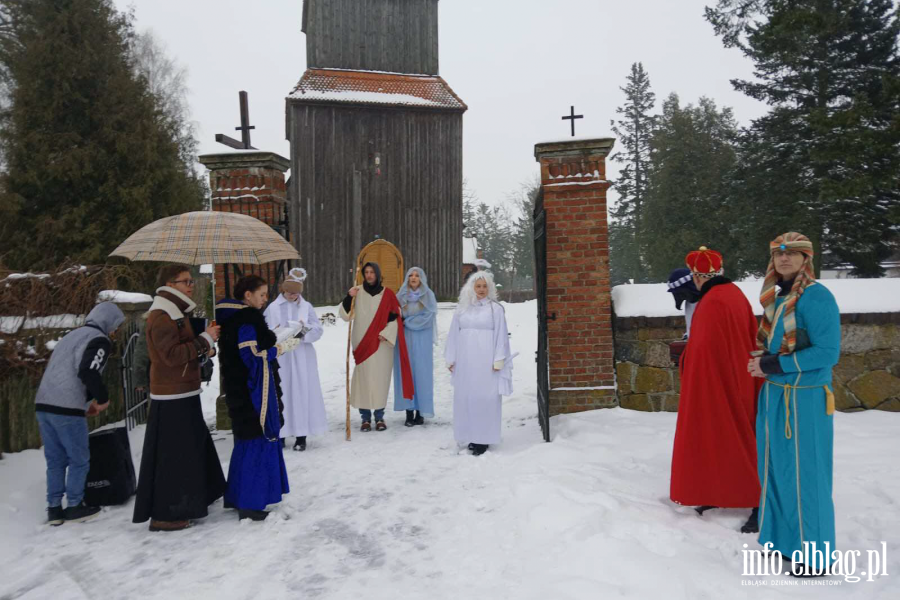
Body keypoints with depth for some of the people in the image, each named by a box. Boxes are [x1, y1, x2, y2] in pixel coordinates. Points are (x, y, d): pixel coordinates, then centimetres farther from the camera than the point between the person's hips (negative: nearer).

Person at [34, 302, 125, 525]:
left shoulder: (72, 335, 22)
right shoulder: (99, 340, -6)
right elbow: (88, 373, -19)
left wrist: (89, 398, 25)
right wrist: (103, 398, -4)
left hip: (43, 405, 8)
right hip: (66, 409, -8)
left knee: (55, 460, 14)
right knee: (79, 460, 6)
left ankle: (54, 508, 18)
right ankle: (74, 507, 14)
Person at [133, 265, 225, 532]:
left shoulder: (176, 312, 16)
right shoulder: (161, 316, -16)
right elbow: (172, 355, -24)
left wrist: (204, 349, 6)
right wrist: (205, 339, -18)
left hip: (183, 394, 10)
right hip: (172, 398, -10)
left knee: (191, 450, 18)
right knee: (171, 456, -3)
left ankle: (186, 503, 32)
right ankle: (163, 515, 6)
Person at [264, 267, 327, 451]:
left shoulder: (307, 307, 4)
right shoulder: (272, 308, 3)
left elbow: (318, 330, 0)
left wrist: (305, 331, -19)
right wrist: (273, 334, -18)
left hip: (302, 357, 0)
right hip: (279, 357, 0)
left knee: (302, 393, 0)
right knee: (280, 394, 1)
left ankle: (301, 435, 8)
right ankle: (280, 433, 13)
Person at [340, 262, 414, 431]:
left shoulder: (387, 294, 4)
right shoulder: (357, 293, 6)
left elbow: (395, 317, 3)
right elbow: (346, 315, 3)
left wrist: (386, 333, -10)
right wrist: (349, 297, -11)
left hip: (381, 344, 0)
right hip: (362, 344, 1)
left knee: (380, 378, 1)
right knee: (363, 378, -1)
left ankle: (379, 417, 12)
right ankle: (365, 418, 8)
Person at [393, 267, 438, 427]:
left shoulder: (429, 295, 2)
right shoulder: (400, 296, 8)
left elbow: (427, 317, -7)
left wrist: (406, 321, -7)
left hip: (422, 340, -2)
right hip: (404, 339, 2)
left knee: (421, 373, -2)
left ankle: (420, 412, 5)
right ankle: (409, 412, 6)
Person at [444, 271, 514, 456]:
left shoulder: (495, 309, 1)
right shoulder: (462, 309, 11)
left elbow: (501, 336, -2)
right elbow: (453, 335, 12)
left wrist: (498, 360, -7)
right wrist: (451, 359, 9)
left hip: (485, 361, -4)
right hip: (465, 361, 4)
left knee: (485, 397, -5)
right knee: (465, 397, 5)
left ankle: (484, 438, 1)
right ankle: (471, 436, 14)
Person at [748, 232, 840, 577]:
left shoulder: (816, 297, -14)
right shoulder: (775, 297, 10)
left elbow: (827, 352, -18)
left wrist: (773, 366, -18)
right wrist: (761, 364, -1)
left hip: (805, 398, -8)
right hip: (773, 394, 8)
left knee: (806, 476, 2)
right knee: (777, 470, 16)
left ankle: (815, 556, 19)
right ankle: (785, 539, 32)